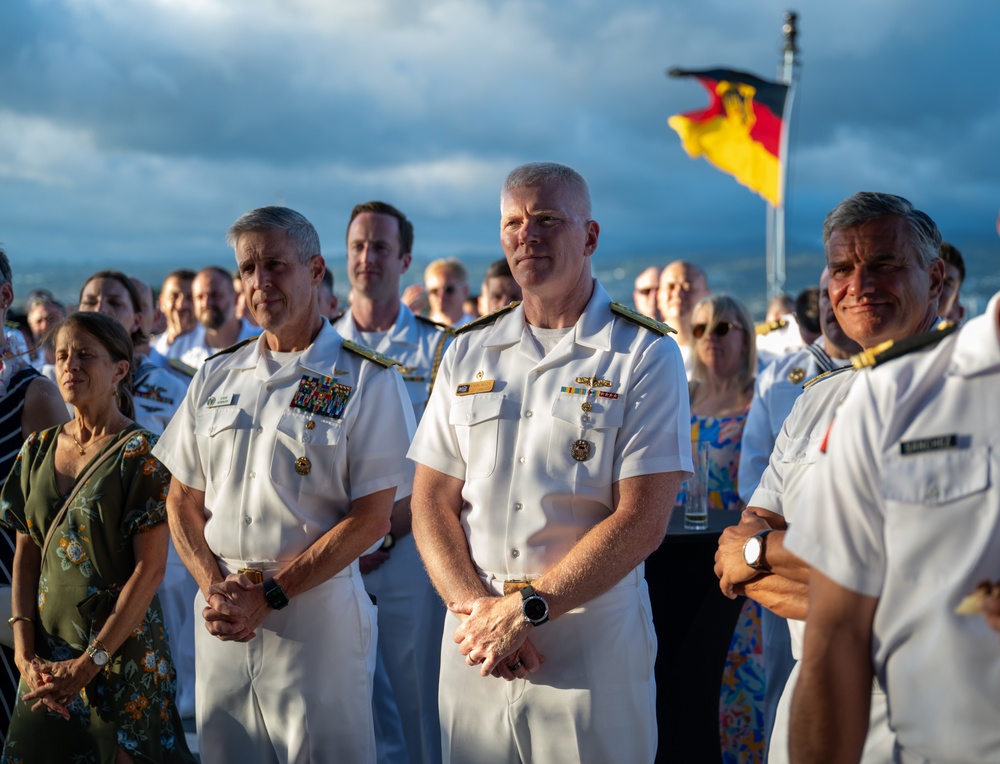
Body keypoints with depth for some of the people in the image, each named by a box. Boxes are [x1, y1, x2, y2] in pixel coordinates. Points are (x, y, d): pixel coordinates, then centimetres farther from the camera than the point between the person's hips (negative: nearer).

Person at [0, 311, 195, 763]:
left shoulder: (140, 452, -10)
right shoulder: (38, 450, 6)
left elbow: (150, 568, -14)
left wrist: (89, 663, -16)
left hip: (123, 646, -5)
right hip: (47, 651, 5)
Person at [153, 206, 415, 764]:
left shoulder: (368, 381, -5)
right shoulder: (216, 377, 10)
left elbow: (371, 518, -10)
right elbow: (183, 500, 13)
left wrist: (269, 595, -14)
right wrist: (214, 586, -5)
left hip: (318, 608, -4)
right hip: (221, 614, 4)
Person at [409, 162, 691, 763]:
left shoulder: (646, 356, -4)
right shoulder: (468, 353, 9)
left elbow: (642, 521, -12)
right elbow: (432, 502, 5)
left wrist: (526, 607, -16)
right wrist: (474, 607, -10)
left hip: (594, 645, -3)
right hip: (475, 639, 4)